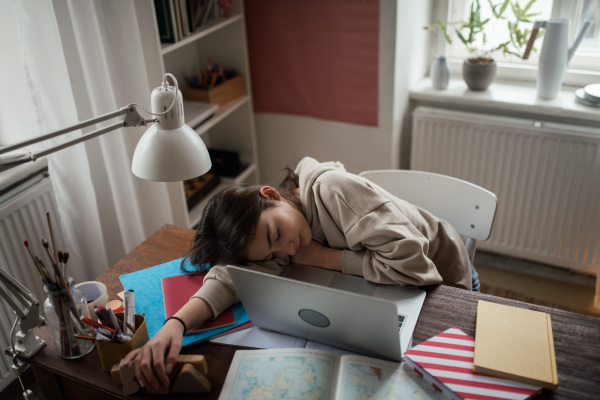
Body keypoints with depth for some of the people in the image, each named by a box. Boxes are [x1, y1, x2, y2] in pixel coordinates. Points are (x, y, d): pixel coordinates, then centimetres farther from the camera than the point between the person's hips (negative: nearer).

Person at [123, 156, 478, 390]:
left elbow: (410, 262, -40)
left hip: (444, 276, -5)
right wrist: (175, 323, -44)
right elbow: (231, 275, -26)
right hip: (388, 288, 5)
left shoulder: (332, 190, -37)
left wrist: (322, 256, -32)